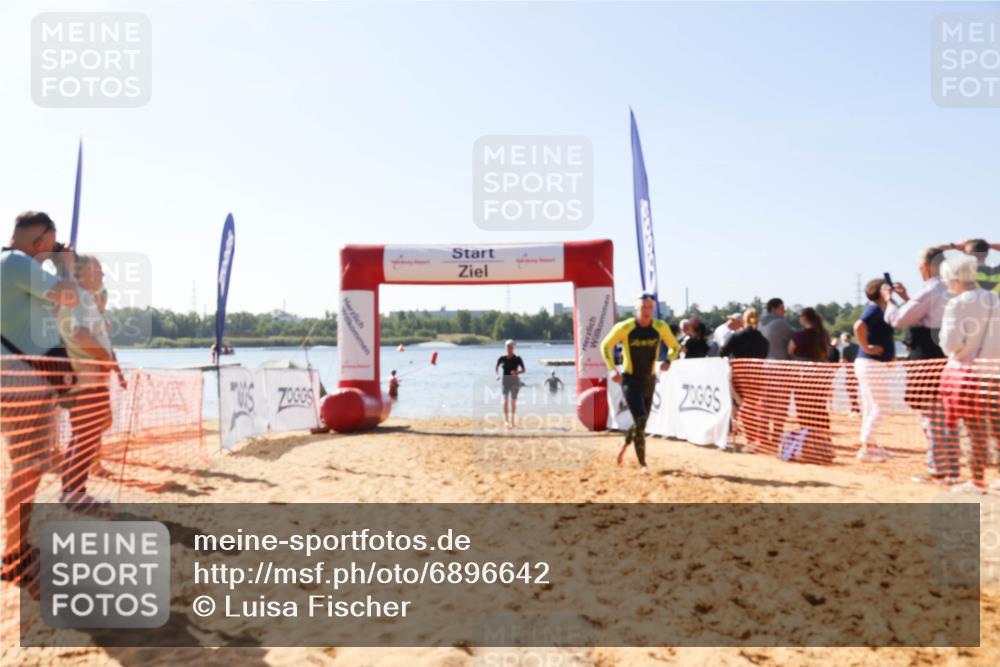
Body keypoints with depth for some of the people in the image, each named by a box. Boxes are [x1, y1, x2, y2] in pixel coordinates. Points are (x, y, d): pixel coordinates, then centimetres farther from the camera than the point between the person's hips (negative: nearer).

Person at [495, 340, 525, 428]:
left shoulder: (517, 359, -2)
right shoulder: (502, 358, 2)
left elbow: (523, 369, -2)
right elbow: (496, 368, 10)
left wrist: (517, 372, -21)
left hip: (514, 380, 0)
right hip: (505, 380, 0)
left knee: (513, 401, 4)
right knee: (506, 400, -12)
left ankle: (512, 421, 16)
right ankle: (506, 420, -18)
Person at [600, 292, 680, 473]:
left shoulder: (661, 327, -8)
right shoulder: (624, 327, -15)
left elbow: (675, 347, 6)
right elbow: (605, 346, -2)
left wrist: (668, 361, -16)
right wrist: (612, 369, -14)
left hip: (649, 380, 4)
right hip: (630, 380, -4)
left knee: (641, 422, 14)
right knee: (640, 420, -14)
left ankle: (624, 446, 44)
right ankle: (642, 464, -1)